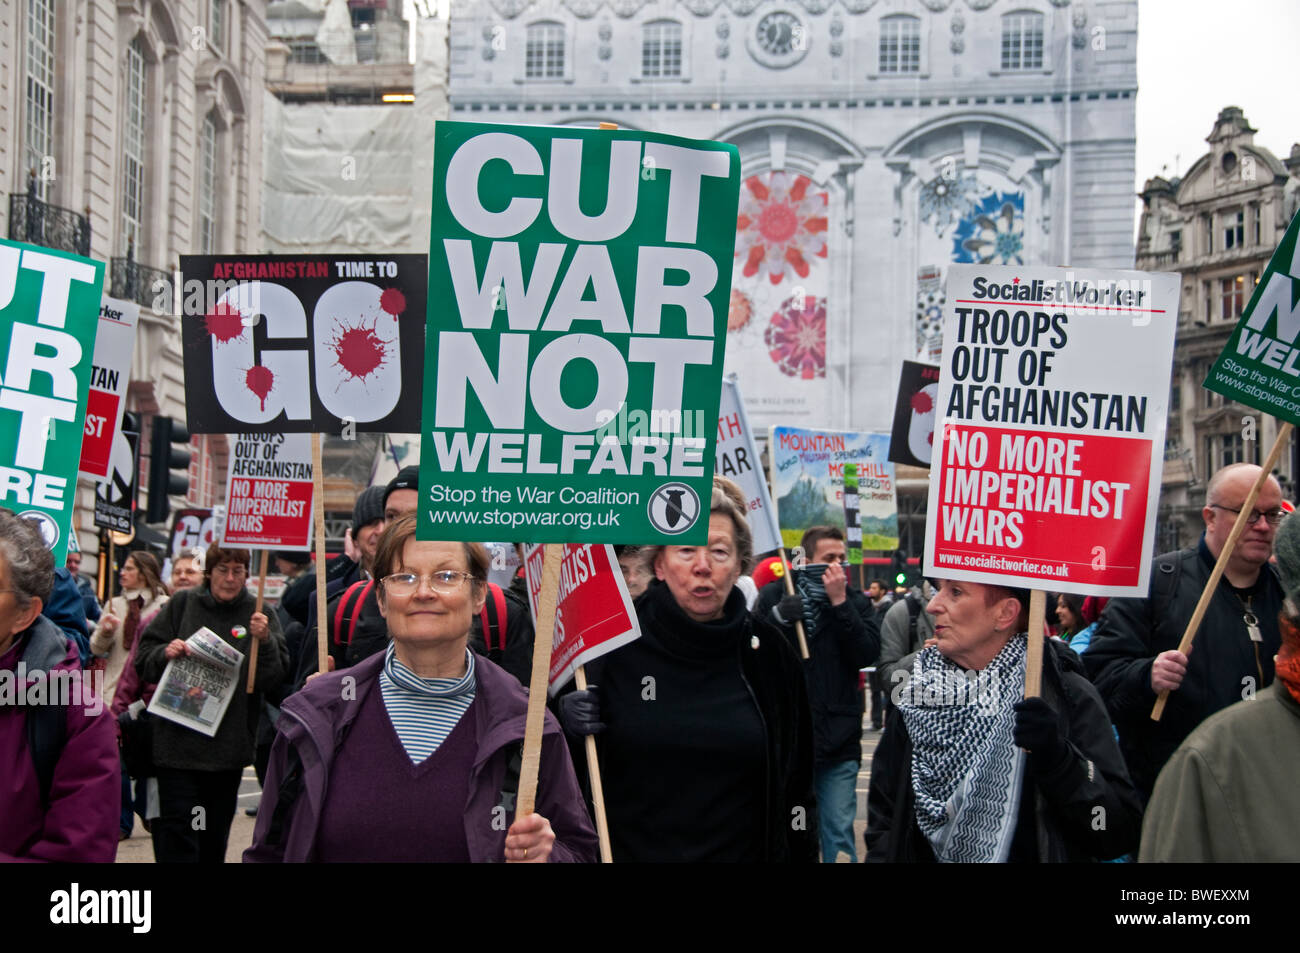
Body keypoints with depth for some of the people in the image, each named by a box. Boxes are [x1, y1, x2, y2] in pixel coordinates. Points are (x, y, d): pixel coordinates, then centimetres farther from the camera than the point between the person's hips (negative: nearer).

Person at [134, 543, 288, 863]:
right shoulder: (182, 605, 3)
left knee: (216, 835, 14)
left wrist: (264, 641, -24)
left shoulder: (259, 614, 2)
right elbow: (143, 659, 5)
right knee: (177, 828, -6)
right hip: (178, 742, -1)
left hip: (229, 743, 1)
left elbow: (275, 677, -7)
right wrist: (165, 653, -16)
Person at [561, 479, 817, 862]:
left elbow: (795, 783, 3)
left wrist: (802, 852, 1)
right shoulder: (615, 642, -8)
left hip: (744, 849, 1)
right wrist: (573, 727, -18)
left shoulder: (768, 651, -3)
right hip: (627, 851, -1)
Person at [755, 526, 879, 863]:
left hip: (839, 740, 0)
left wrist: (840, 602, -14)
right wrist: (779, 617, -20)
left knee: (839, 834, 3)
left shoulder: (856, 602, 5)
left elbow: (867, 654, -9)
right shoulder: (775, 595, 2)